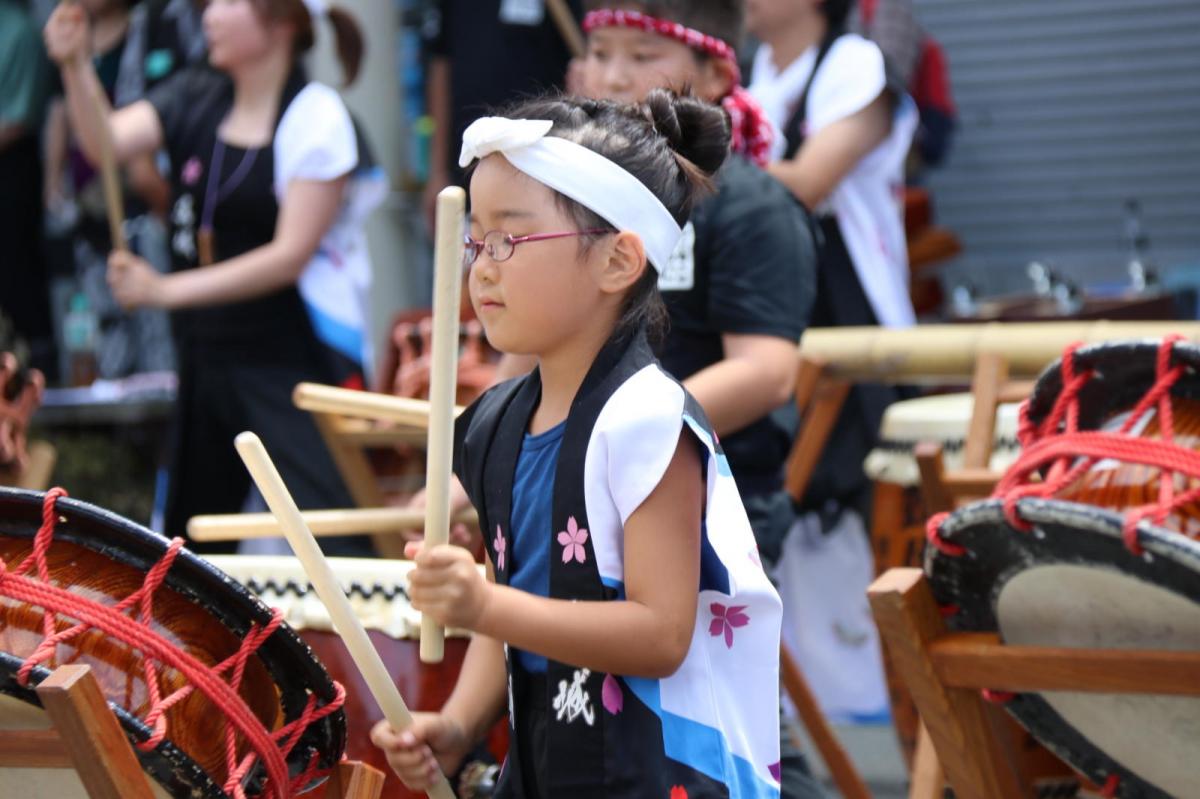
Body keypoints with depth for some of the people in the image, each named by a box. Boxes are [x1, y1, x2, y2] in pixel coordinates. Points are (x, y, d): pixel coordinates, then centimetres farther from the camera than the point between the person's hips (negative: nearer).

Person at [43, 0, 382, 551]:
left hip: (299, 358, -7)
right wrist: (75, 67, -23)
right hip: (207, 355, 7)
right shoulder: (195, 98, 8)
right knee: (187, 533, 14)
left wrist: (167, 290, -19)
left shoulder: (316, 118, -11)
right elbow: (107, 142, -6)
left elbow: (291, 255, -16)